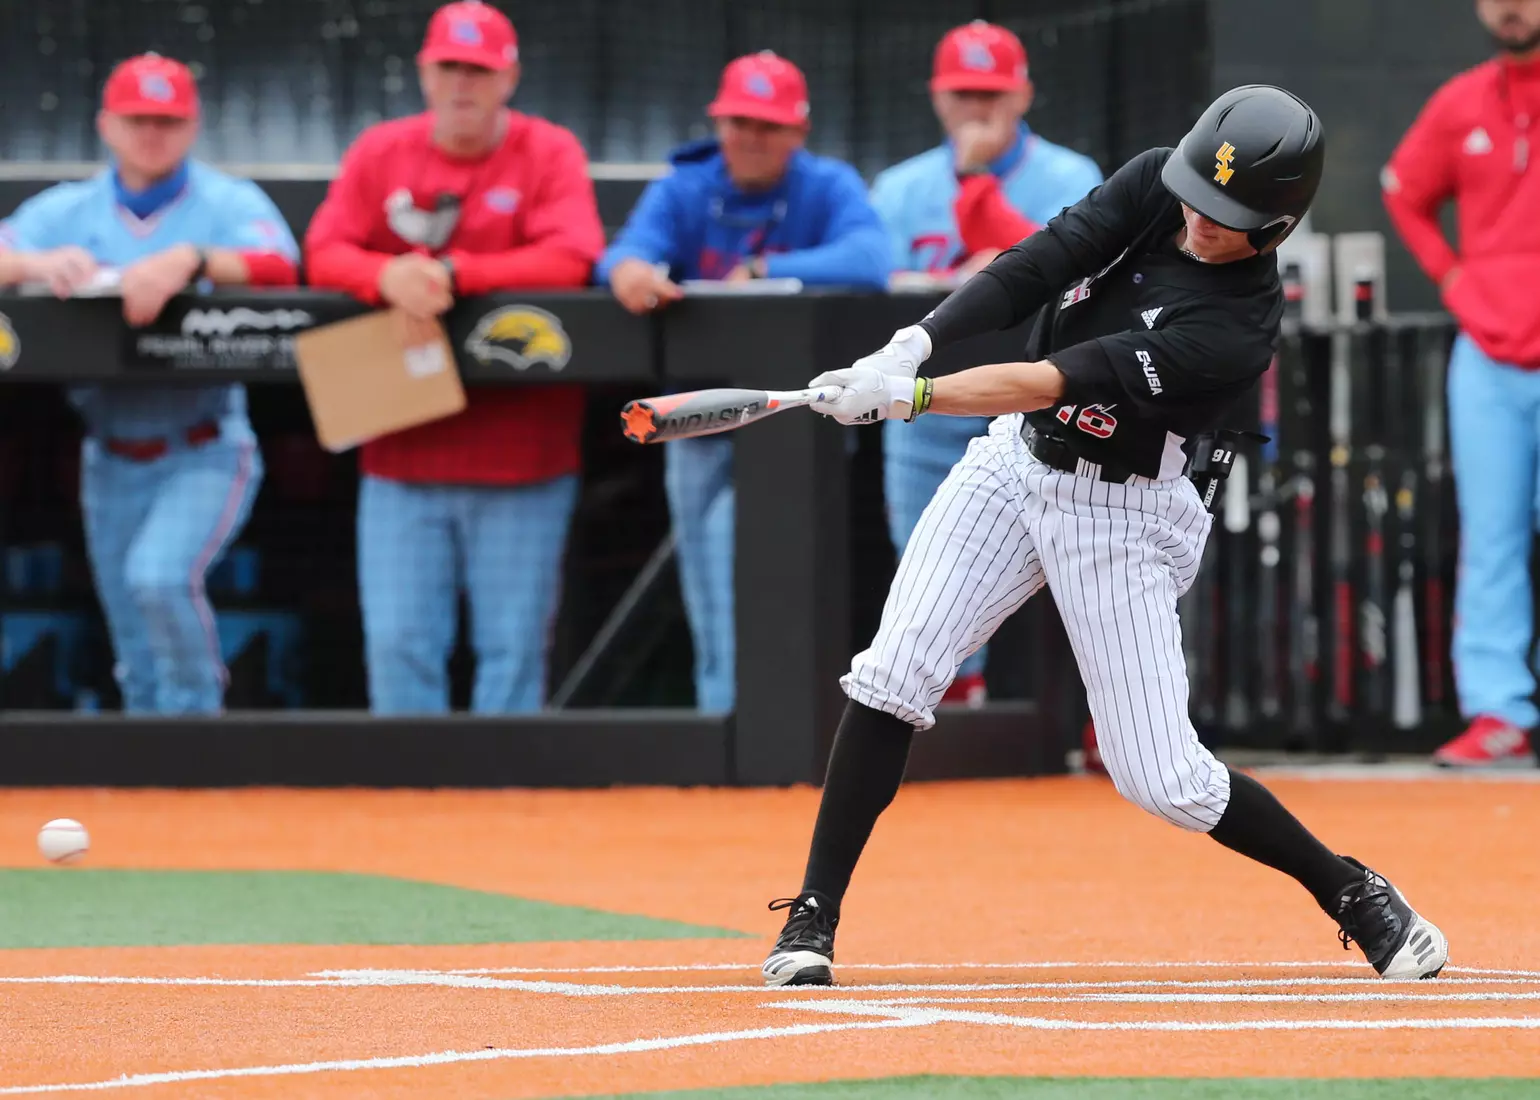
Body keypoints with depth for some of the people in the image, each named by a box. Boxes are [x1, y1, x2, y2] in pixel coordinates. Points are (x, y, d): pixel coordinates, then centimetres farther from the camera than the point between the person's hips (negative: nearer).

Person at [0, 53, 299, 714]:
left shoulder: (228, 203, -1)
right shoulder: (67, 212, 8)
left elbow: (279, 267, -20)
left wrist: (190, 262, -38)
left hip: (204, 454, -4)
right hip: (112, 460, 4)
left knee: (159, 577, -26)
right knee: (138, 665, 8)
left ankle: (198, 713, -8)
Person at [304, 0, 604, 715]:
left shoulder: (548, 153, 0)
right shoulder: (380, 153, 8)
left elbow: (572, 258, -14)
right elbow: (324, 253, 0)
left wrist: (452, 274, -21)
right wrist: (389, 276, -22)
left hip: (519, 461, -2)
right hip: (402, 459, 2)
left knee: (512, 647, -1)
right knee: (397, 643, 0)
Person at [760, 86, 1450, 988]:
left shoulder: (1237, 330, -26)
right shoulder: (1153, 186, -9)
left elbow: (1067, 381, -32)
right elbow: (1033, 270, -16)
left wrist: (910, 397, -37)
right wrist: (912, 345, -32)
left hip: (1123, 515, -5)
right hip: (1015, 463, 5)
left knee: (1162, 778, -5)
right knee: (894, 675, -11)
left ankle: (1351, 891, 17)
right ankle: (812, 920, -4)